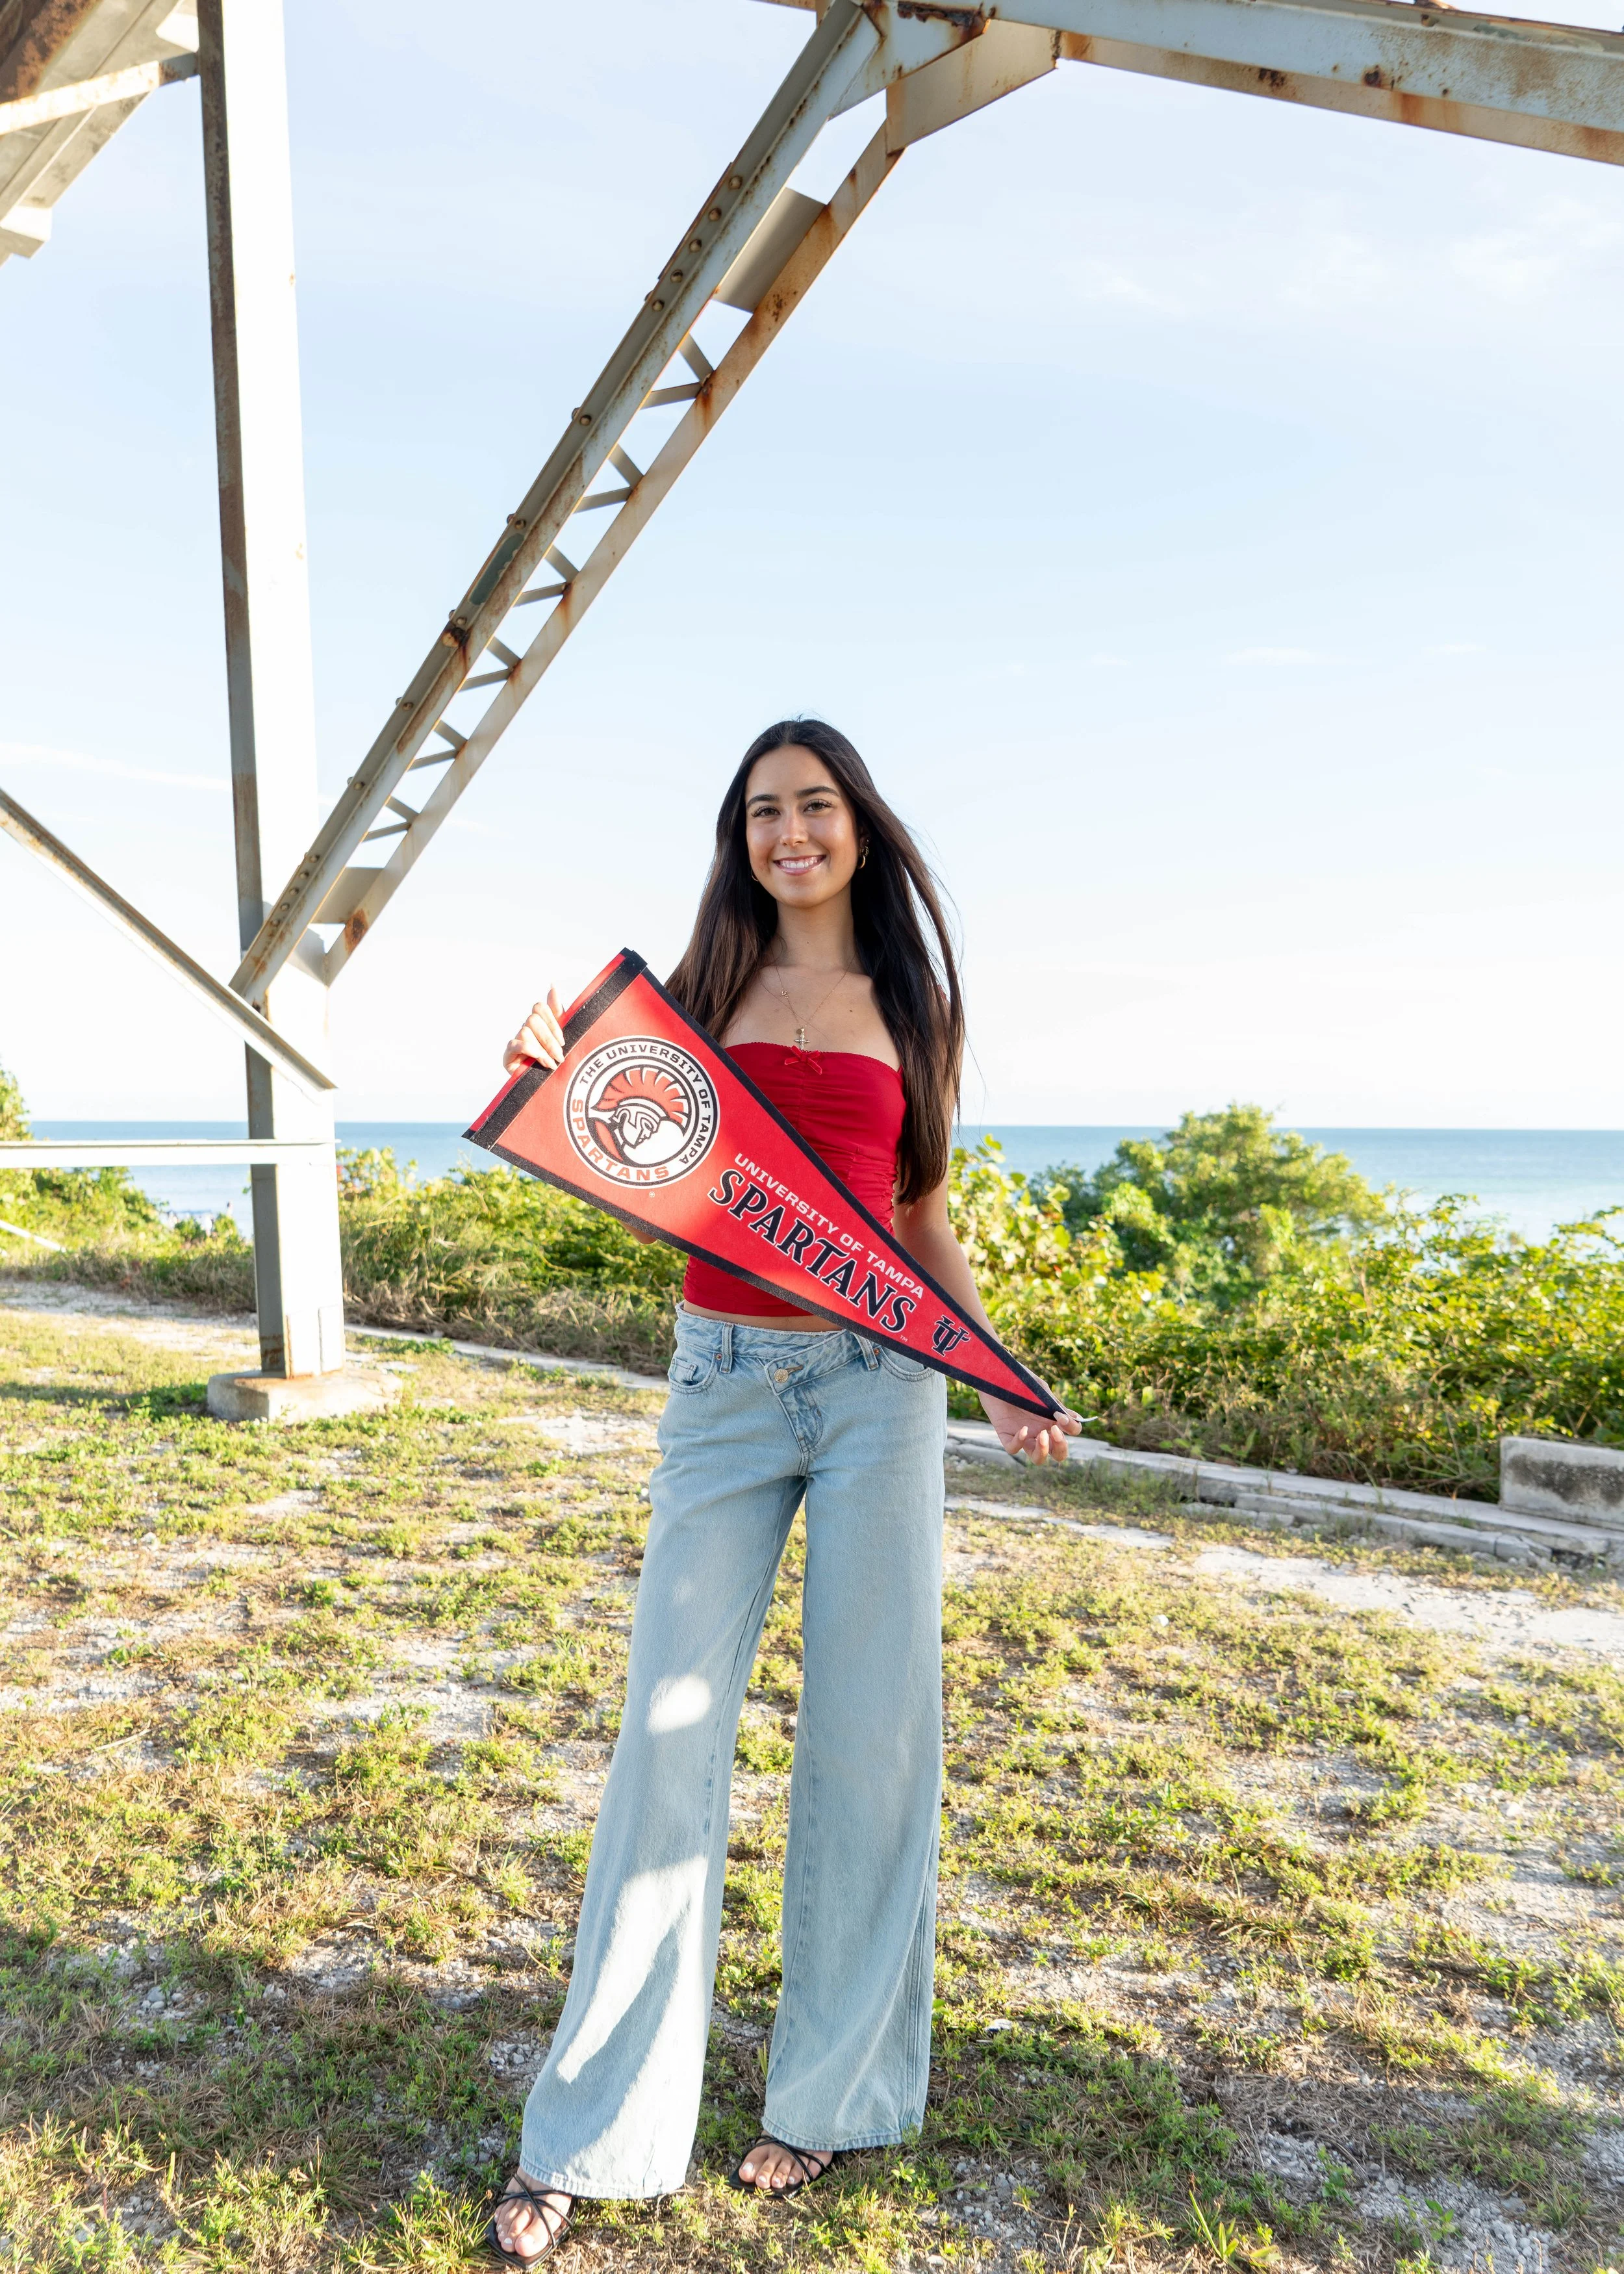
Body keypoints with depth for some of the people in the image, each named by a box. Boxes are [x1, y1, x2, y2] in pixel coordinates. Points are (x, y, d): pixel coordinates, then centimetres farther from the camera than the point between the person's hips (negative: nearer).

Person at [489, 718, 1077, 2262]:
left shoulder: (913, 1005, 10)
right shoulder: (705, 987, 8)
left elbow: (924, 1215, 12)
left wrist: (1006, 1384, 3)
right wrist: (552, 1072, -15)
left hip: (880, 1384, 1)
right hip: (724, 1387, 0)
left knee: (866, 1731, 6)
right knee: (670, 1730, 1)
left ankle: (834, 2092, 27)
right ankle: (590, 2138, 16)